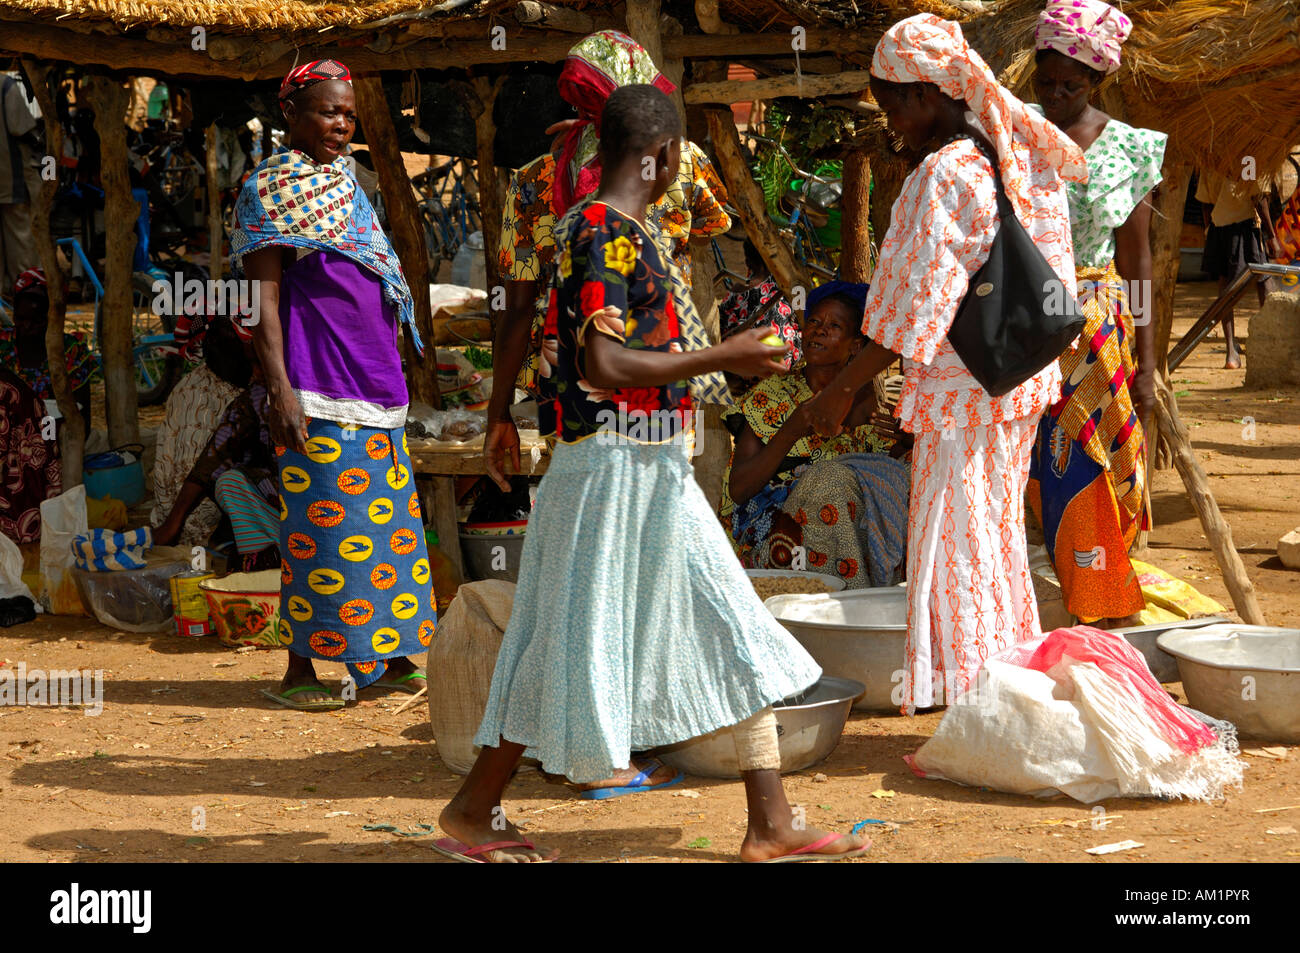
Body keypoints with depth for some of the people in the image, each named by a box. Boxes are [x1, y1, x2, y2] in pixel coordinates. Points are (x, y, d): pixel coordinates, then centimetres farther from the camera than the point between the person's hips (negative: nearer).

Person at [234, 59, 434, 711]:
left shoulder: (342, 184, 18)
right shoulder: (272, 186, -6)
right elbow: (262, 298, -12)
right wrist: (280, 390, -20)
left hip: (373, 382, 8)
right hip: (317, 386, -8)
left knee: (390, 521, 9)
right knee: (321, 525, -6)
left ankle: (390, 657, 17)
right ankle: (299, 670, 2)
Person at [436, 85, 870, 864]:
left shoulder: (622, 231, 13)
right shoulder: (605, 236, -17)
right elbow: (607, 368, -26)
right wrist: (723, 358, -19)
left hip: (655, 474, 10)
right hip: (612, 470, -10)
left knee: (733, 636, 9)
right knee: (575, 645, 0)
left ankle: (771, 828, 14)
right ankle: (471, 814, 15)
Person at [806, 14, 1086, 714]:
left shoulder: (941, 176, -20)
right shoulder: (1019, 161, 6)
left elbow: (915, 308, -20)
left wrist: (843, 387, -14)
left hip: (959, 390, -9)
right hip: (1017, 385, 9)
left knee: (955, 552, 0)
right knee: (999, 543, 19)